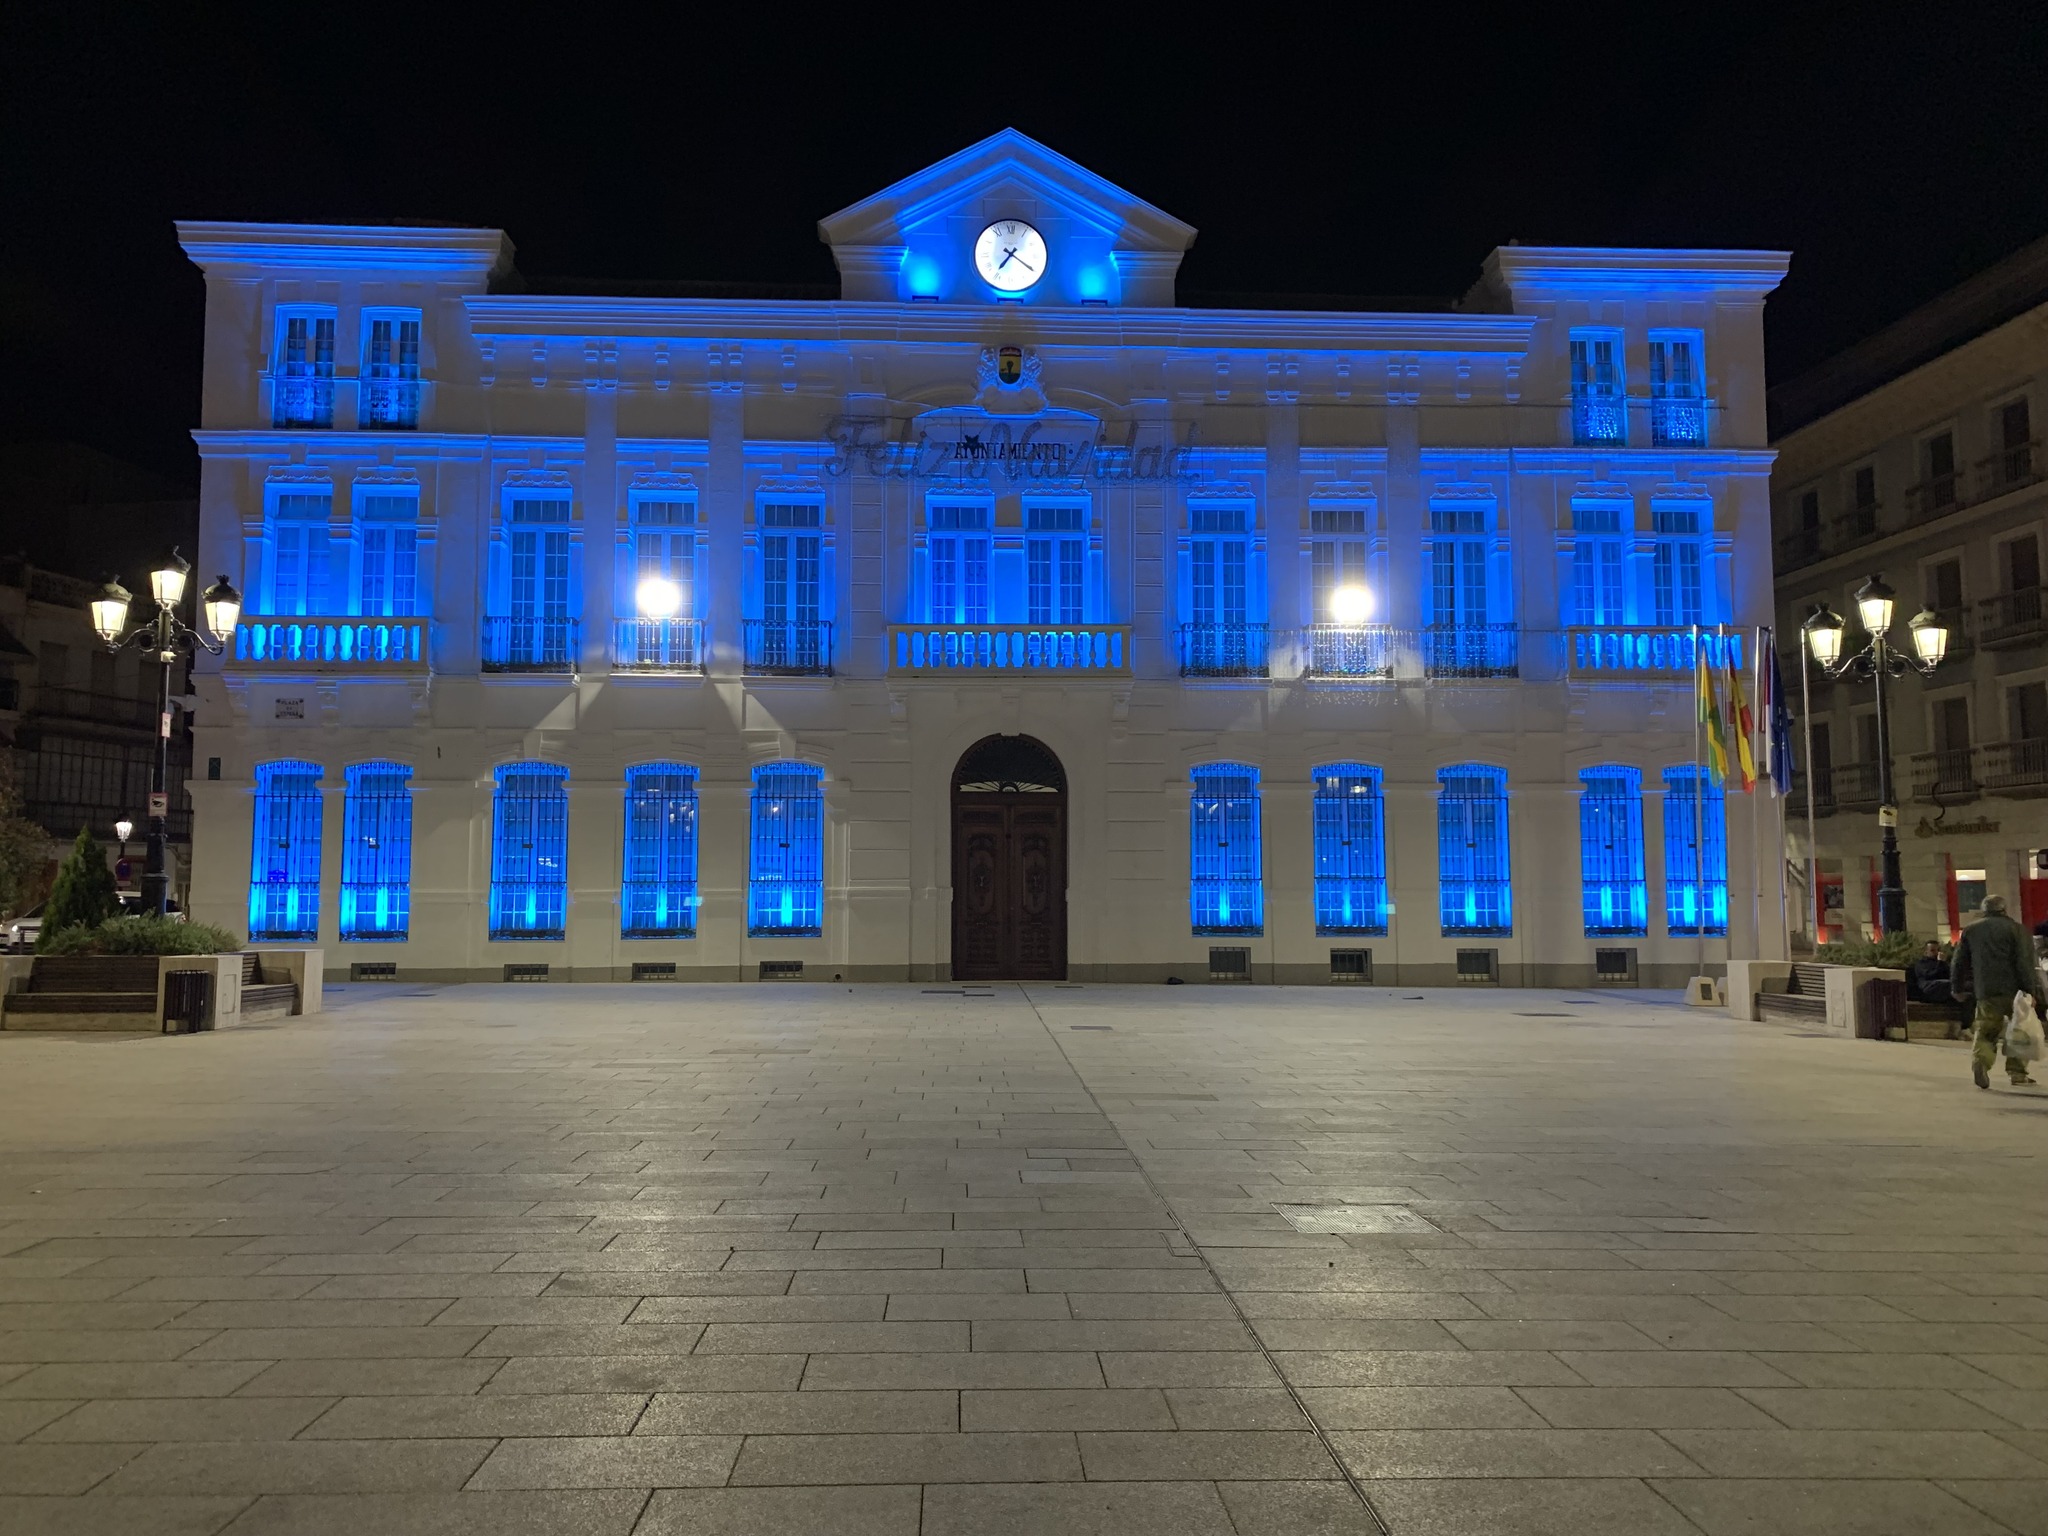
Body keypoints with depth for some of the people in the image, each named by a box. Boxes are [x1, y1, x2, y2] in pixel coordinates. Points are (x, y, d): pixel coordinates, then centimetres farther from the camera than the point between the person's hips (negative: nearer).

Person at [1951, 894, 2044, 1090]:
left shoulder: (1970, 930, 11)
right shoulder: (2016, 929, 0)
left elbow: (1960, 962, 14)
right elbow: (2025, 963, -9)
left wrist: (1957, 988, 23)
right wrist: (2030, 991, -9)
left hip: (1986, 993, 2)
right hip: (2013, 990, -2)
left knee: (1986, 1031, 6)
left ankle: (1980, 1059, -21)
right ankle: (2017, 1072, 8)